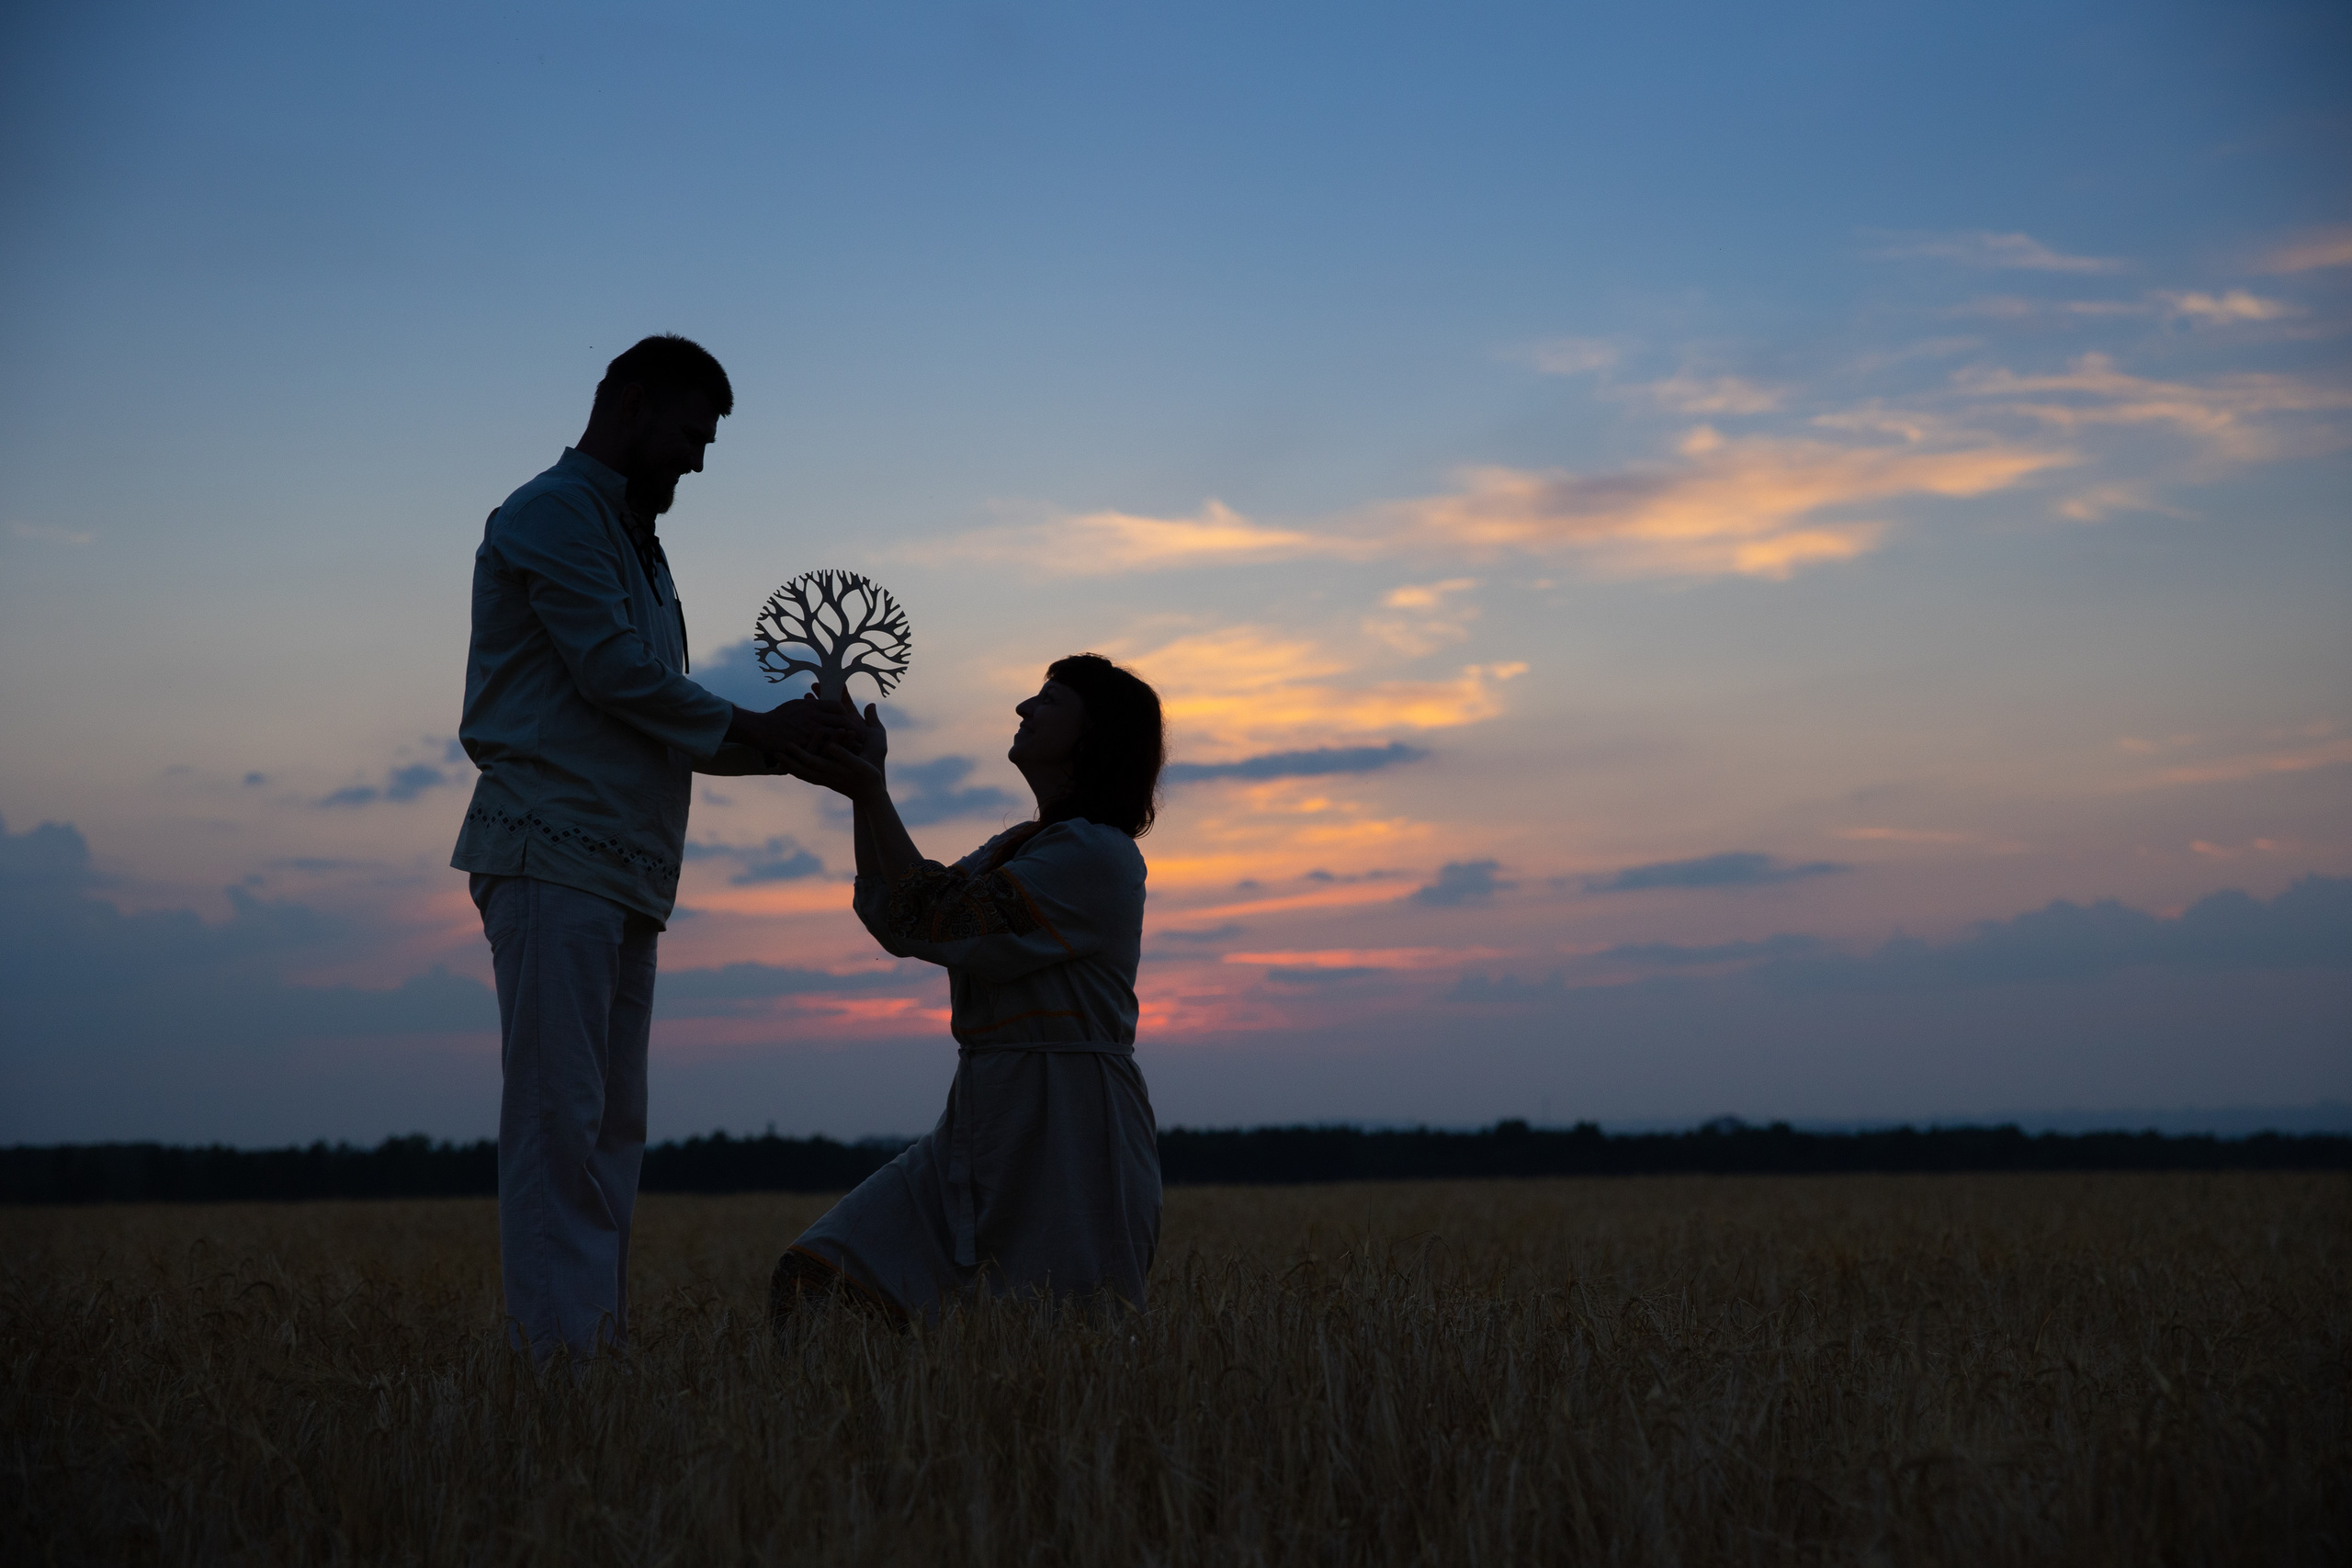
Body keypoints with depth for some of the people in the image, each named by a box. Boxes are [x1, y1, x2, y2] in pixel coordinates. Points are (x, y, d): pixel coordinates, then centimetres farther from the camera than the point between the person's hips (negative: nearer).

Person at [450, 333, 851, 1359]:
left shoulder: (633, 542, 27)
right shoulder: (553, 513, -2)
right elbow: (615, 672, -12)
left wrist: (788, 747, 8)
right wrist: (756, 728, -3)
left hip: (623, 870, 9)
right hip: (553, 851, -9)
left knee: (612, 1126, 6)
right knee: (557, 1119, -12)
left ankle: (604, 1349, 7)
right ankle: (559, 1351, -13)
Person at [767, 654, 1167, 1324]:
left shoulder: (1097, 855, -11)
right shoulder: (1017, 847, 19)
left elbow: (943, 926, -15)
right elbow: (894, 921, 14)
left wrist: (868, 791, -11)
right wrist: (868, 785, 9)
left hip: (1066, 1138, -8)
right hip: (983, 1124, 8)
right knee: (811, 1280, -5)